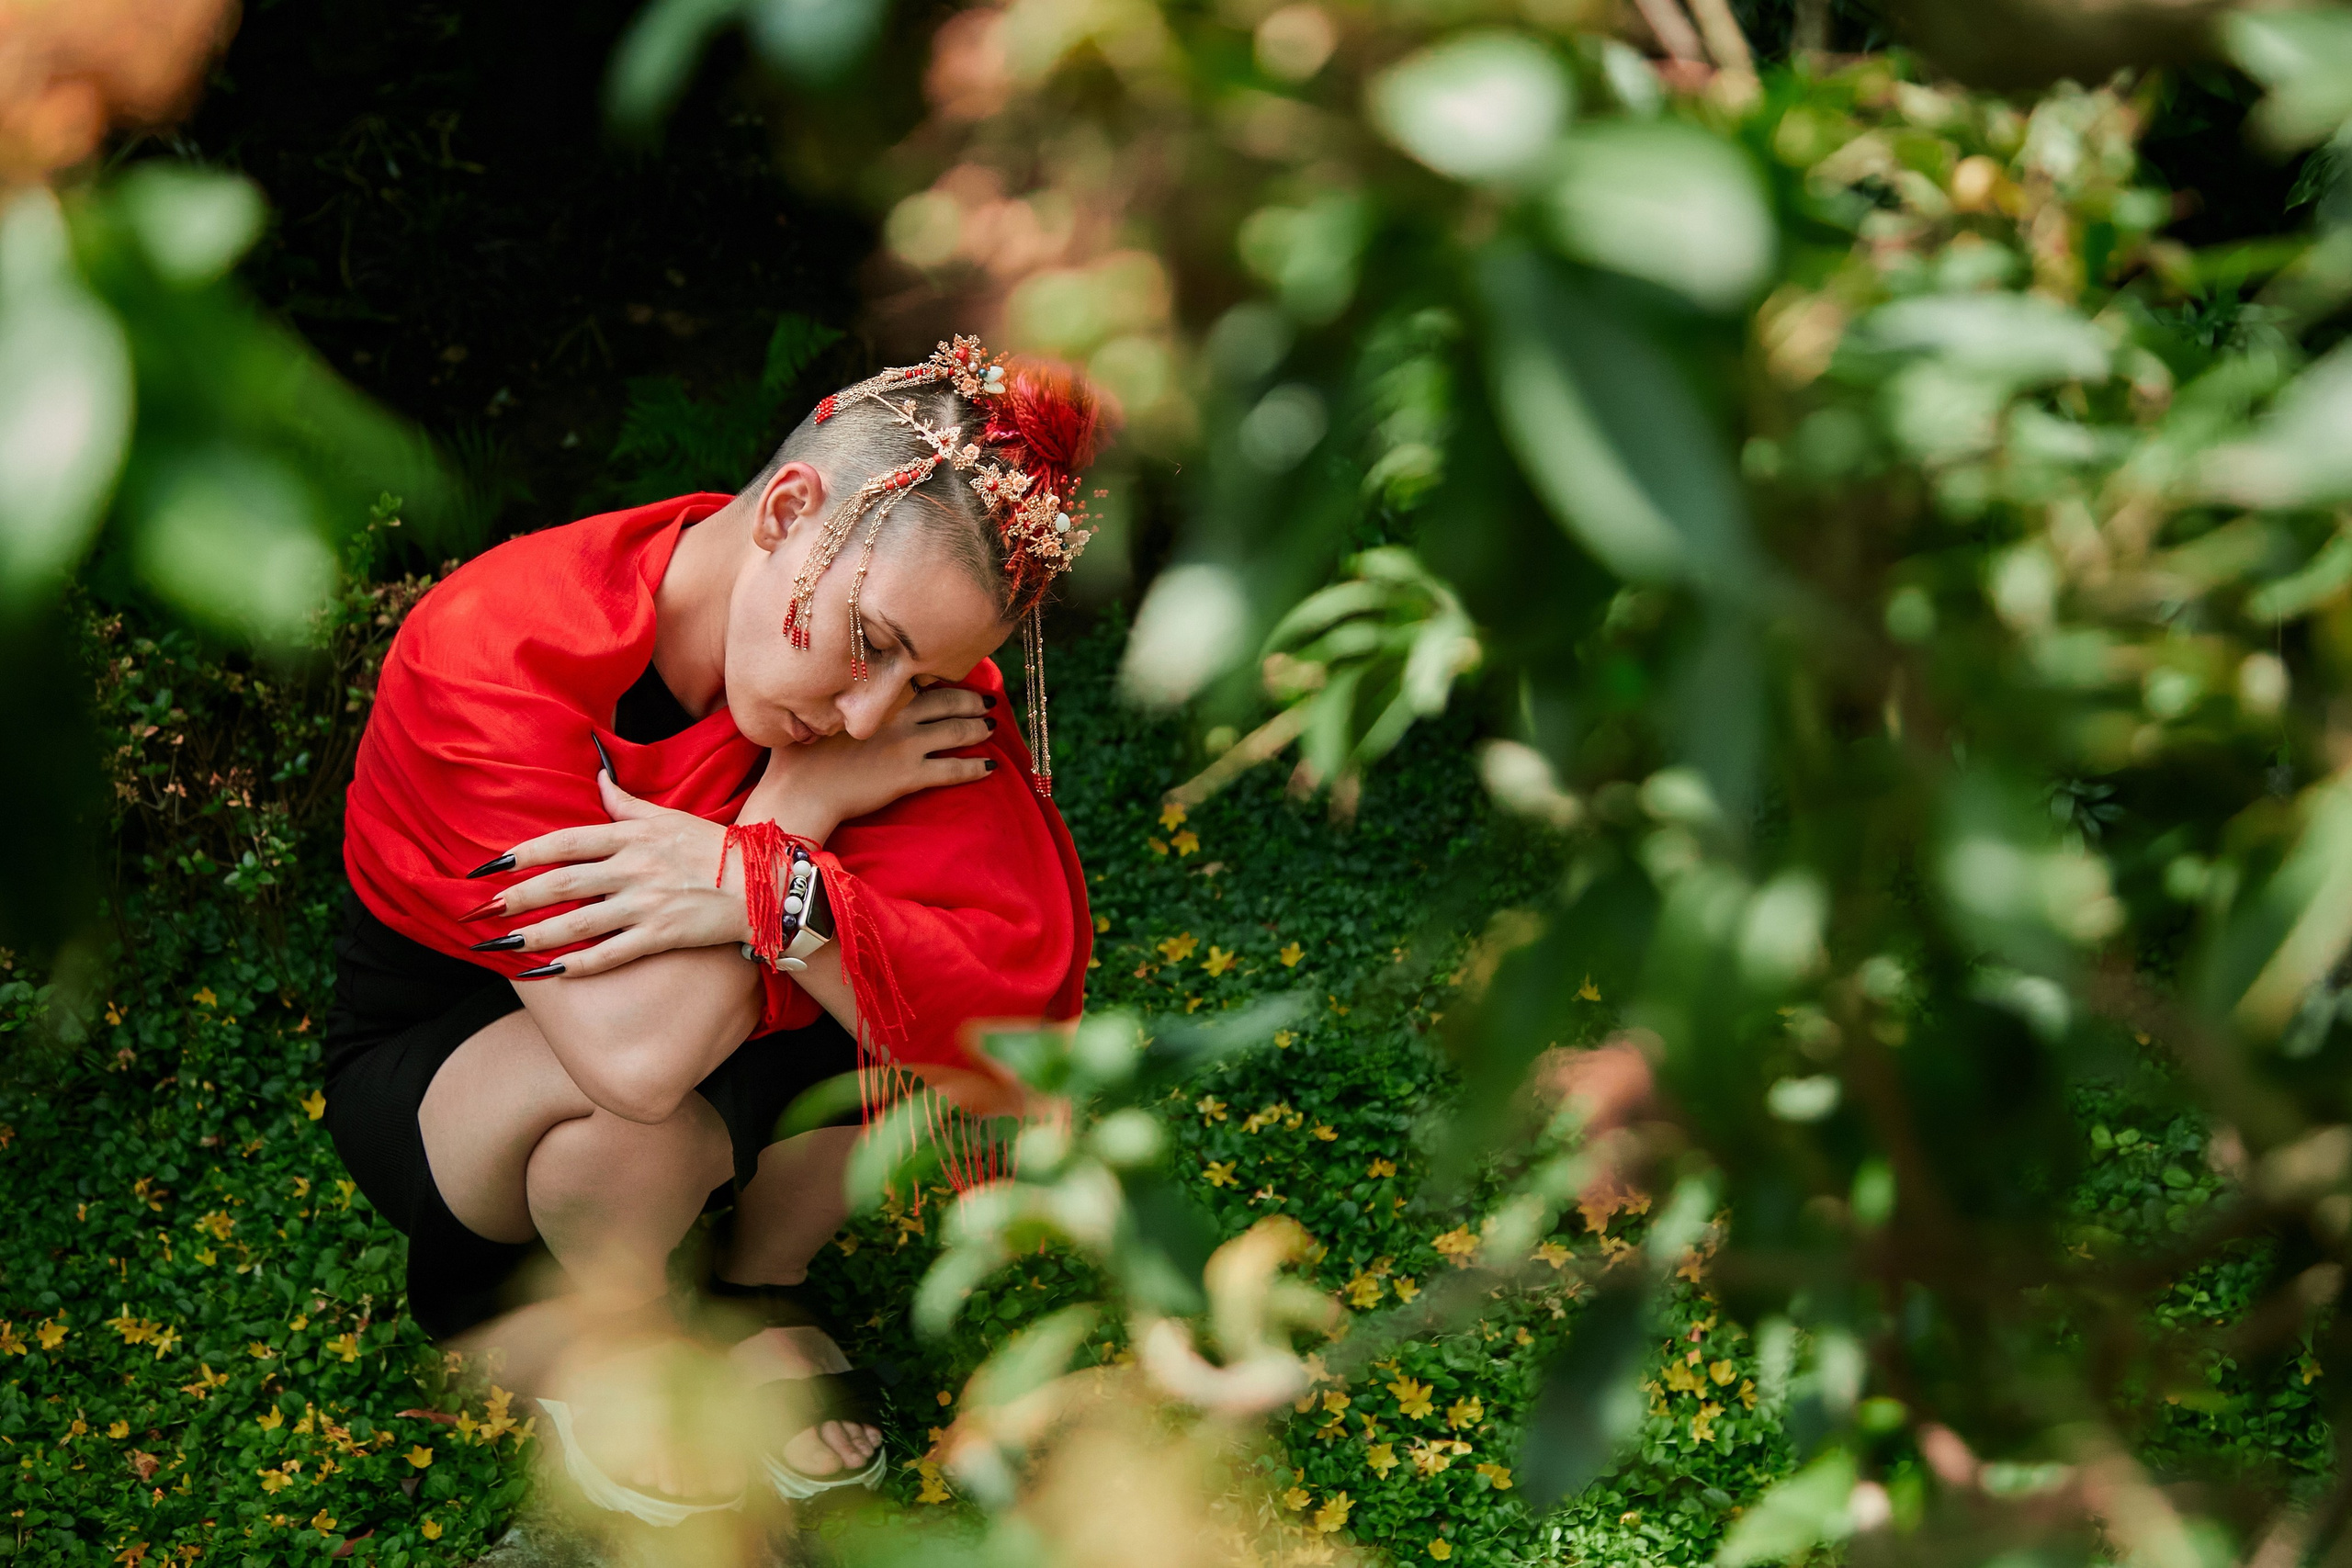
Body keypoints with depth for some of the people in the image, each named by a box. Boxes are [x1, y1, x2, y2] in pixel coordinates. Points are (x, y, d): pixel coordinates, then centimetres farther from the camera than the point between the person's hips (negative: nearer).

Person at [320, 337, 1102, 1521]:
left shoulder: (911, 658, -21)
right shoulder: (492, 655, -34)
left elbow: (1022, 995, -31)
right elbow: (636, 1052, -43)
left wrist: (774, 888, -46)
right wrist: (802, 796, -33)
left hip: (722, 1064, 4)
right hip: (433, 1069, -4)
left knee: (910, 970, -25)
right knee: (643, 1116, -36)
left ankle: (759, 1288, 5)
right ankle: (612, 1334, 1)